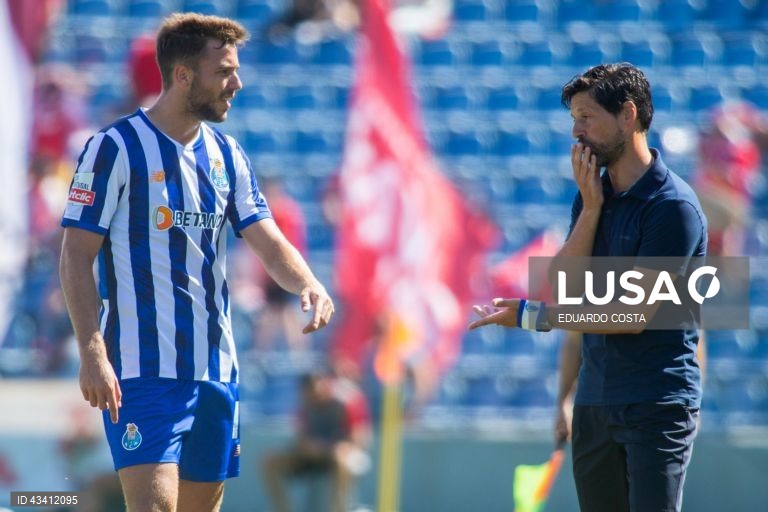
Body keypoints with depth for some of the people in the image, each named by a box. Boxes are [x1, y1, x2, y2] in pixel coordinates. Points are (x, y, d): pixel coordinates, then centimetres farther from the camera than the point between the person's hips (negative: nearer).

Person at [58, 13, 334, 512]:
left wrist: (308, 283, -14)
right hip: (143, 372, -7)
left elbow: (270, 244, 9)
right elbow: (76, 256, -9)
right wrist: (92, 351, -19)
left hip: (216, 371, 7)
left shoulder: (227, 155, 12)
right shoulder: (115, 148, -7)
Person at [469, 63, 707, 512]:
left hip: (658, 404, -7)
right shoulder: (591, 195, 12)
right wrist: (591, 208, -8)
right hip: (595, 402, 7)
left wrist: (531, 316, -13)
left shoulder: (673, 206, -13)